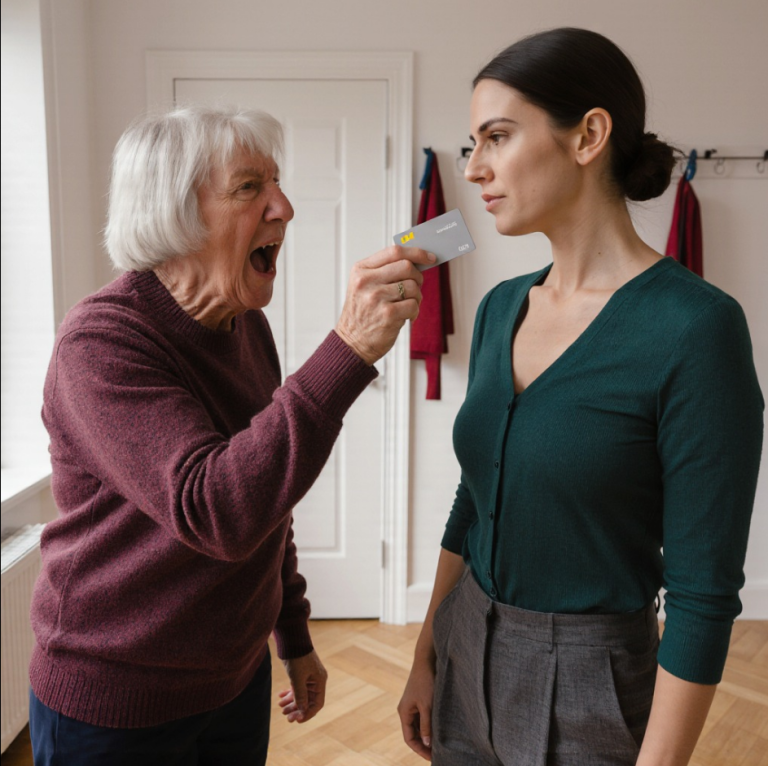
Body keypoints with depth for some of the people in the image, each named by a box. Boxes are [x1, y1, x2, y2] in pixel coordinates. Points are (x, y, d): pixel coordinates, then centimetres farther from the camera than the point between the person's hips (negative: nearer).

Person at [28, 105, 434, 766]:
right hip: (114, 705, -6)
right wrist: (349, 350, -40)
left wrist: (295, 637, 13)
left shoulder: (248, 326, 0)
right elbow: (214, 513, -35)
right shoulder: (102, 341, -22)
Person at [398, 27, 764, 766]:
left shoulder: (695, 328, -20)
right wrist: (425, 655, 10)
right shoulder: (500, 308, -1)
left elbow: (704, 593, -17)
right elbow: (472, 500, 6)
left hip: (588, 690, -5)